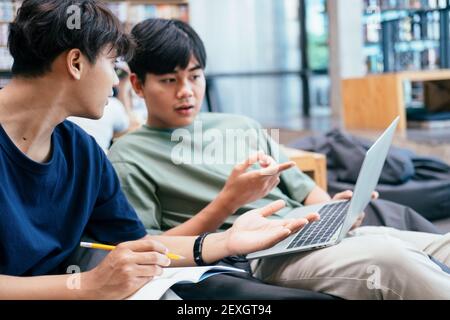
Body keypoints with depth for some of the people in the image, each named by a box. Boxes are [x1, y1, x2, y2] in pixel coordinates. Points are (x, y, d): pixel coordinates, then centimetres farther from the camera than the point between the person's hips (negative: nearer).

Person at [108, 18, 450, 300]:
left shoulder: (240, 125, 22)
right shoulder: (128, 157, 5)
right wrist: (229, 201, -12)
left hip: (314, 234, 7)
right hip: (255, 260, -6)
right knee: (390, 258, -31)